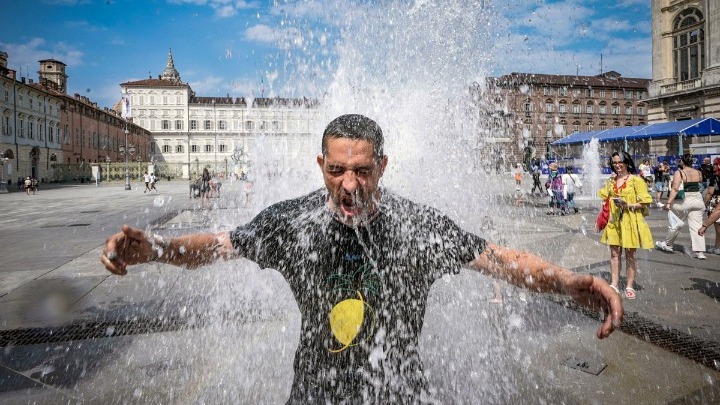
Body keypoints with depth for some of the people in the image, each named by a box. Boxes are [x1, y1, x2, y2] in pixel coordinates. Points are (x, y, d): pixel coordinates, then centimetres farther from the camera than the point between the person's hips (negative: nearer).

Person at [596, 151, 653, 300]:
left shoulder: (636, 180, -5)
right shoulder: (610, 181, 9)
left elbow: (646, 203, -7)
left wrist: (628, 205, -21)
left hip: (630, 222, -4)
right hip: (614, 222, 4)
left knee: (630, 254, 4)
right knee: (614, 254, 6)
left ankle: (630, 286, 15)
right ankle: (614, 285, 14)